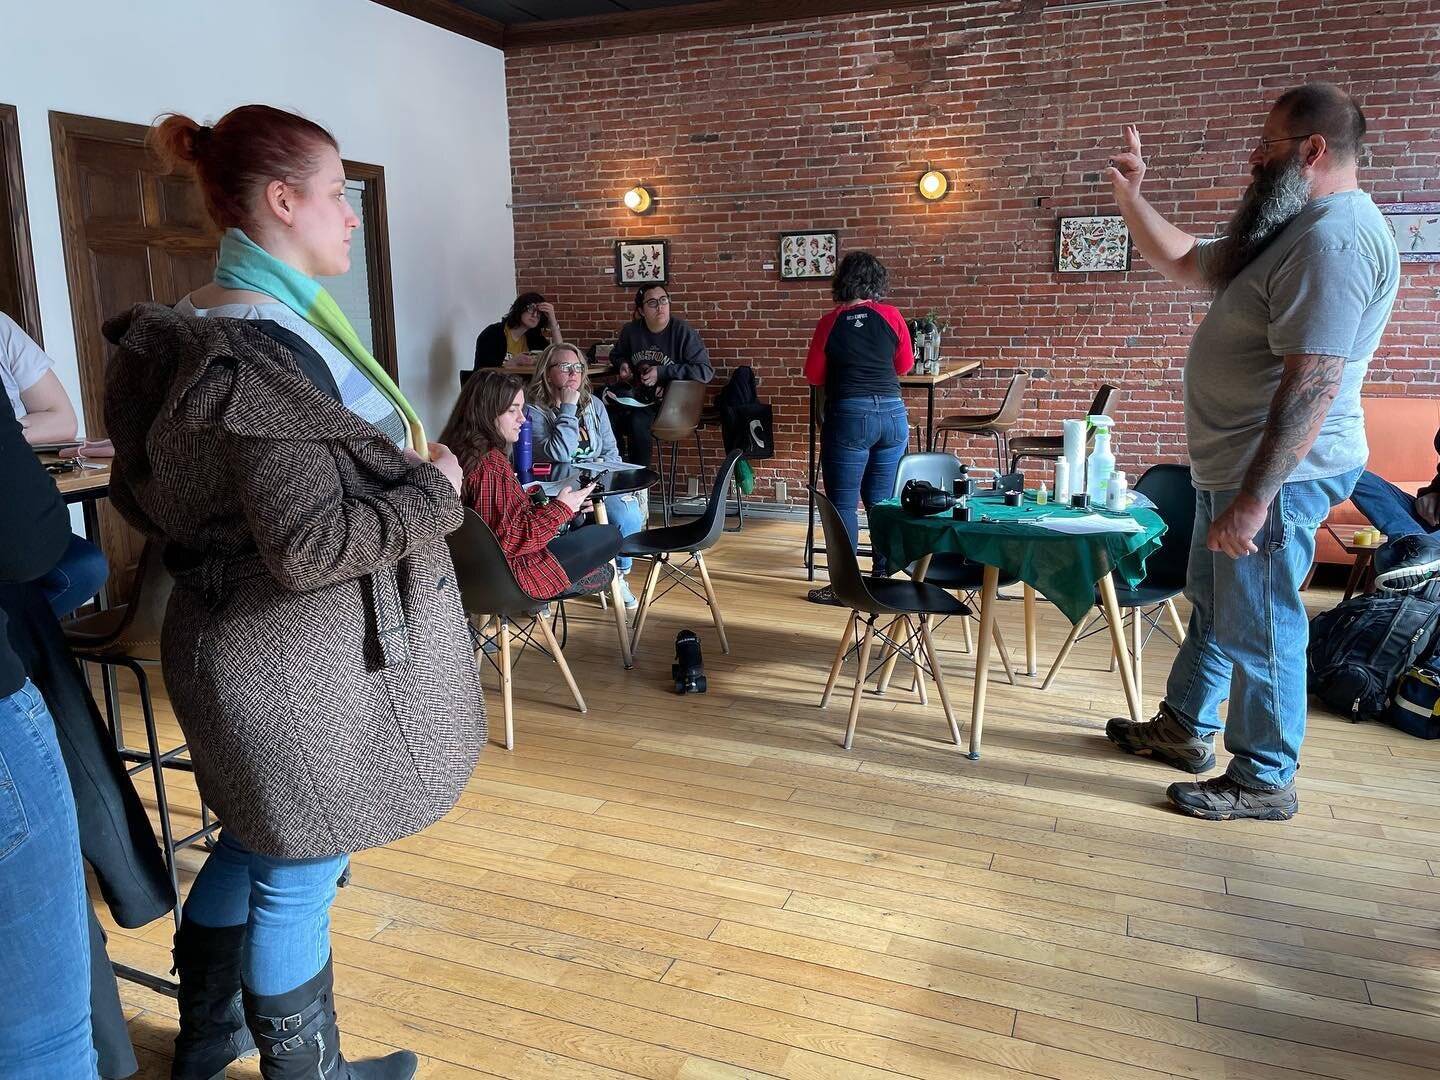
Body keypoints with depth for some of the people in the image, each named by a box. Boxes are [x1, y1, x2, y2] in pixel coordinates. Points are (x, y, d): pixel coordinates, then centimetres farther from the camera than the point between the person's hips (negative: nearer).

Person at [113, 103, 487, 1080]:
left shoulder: (203, 329, 7)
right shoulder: (261, 355, -25)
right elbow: (310, 545, -30)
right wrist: (435, 490, -16)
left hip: (246, 647, 10)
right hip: (303, 667, -10)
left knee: (255, 842, 26)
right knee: (299, 875, 9)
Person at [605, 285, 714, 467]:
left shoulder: (682, 331, -11)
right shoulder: (631, 330, 3)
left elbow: (706, 371, -17)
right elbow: (616, 355, 26)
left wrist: (662, 372, -19)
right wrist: (622, 364, 0)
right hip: (636, 393, 4)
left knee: (637, 421, -33)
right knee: (608, 417, -26)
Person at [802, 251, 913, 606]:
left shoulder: (831, 322, -4)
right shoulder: (892, 316, 2)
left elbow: (813, 376, 3)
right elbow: (905, 366, 12)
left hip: (849, 416, -4)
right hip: (893, 415, 4)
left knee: (843, 503, 3)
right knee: (882, 501, 13)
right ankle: (883, 576, 19)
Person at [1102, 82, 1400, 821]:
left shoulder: (1335, 239, -21)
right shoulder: (1291, 228, 14)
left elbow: (1312, 385, -28)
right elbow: (1183, 263, 25)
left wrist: (1254, 499, -30)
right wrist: (1130, 198, 12)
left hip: (1277, 473, -11)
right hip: (1234, 463, 11)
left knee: (1256, 627, 0)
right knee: (1212, 606, 21)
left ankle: (1263, 782, 15)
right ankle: (1182, 730, 37)